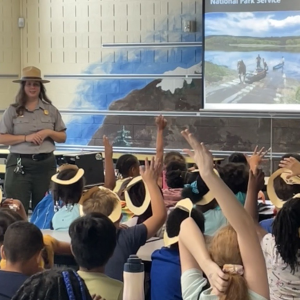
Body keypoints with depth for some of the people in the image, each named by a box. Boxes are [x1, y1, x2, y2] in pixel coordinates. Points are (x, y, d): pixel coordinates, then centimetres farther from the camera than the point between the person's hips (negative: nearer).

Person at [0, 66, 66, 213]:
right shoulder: (13, 110, 2)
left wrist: (48, 132, -9)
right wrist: (26, 137, -13)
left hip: (46, 164, 2)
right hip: (19, 164, -2)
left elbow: (63, 138, 11)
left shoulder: (51, 110, 8)